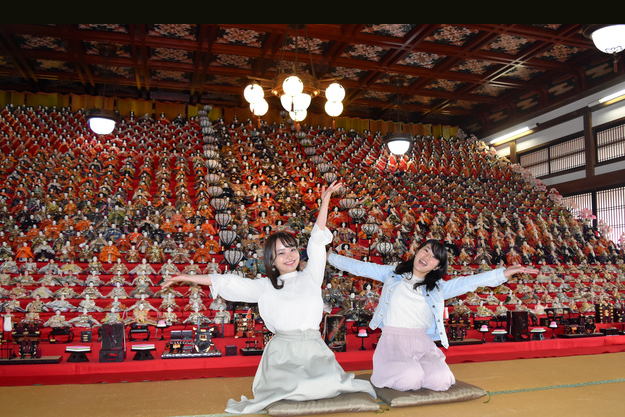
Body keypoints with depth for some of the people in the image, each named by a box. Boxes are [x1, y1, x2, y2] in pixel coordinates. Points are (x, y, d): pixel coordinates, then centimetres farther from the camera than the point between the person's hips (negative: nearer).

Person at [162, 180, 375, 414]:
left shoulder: (310, 277, 10)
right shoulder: (265, 287, 10)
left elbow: (317, 241, 7)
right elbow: (226, 281, 10)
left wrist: (325, 201, 4)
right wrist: (186, 278, 10)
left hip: (313, 350, 1)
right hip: (281, 353, -1)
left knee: (329, 383, -20)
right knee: (289, 389, -22)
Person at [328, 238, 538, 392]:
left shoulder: (438, 287, 11)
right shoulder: (393, 273, 10)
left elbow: (469, 282, 1)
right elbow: (360, 267, 14)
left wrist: (505, 273, -10)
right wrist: (329, 256, 15)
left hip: (422, 342, 3)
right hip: (393, 339, -2)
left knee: (441, 380, -23)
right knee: (410, 379, -29)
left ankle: (410, 369, 8)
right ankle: (392, 370, 7)